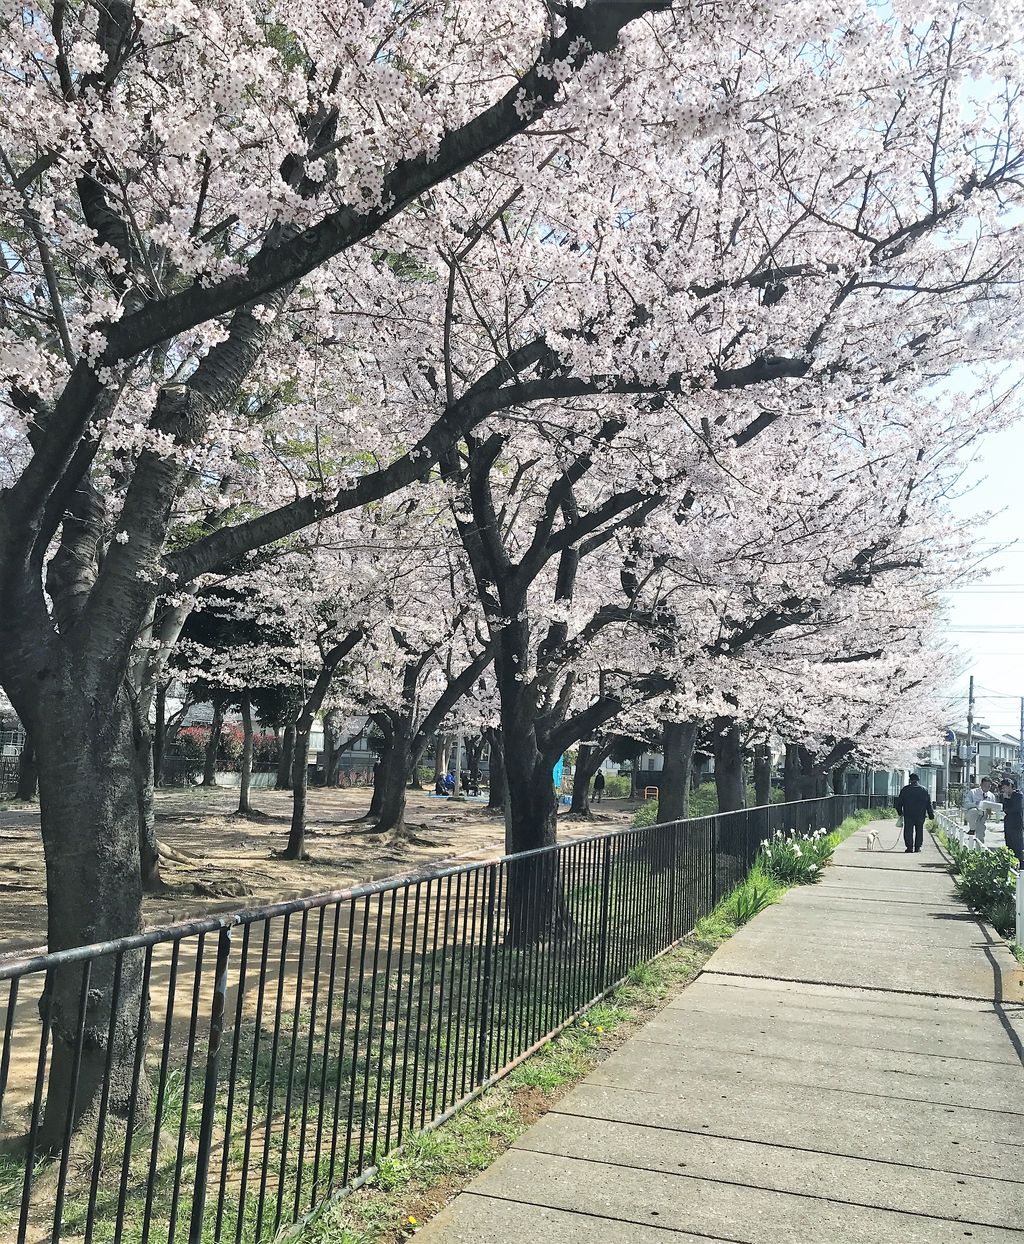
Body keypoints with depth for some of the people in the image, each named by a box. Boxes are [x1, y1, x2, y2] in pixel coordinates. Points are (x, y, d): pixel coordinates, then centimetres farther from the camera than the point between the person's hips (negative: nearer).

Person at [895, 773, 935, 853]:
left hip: (908, 814, -1)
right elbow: (929, 804, 6)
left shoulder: (905, 789, 1)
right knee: (919, 831, 10)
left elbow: (899, 802, 3)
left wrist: (900, 812, 15)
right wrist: (931, 815, 10)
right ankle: (917, 847, 8)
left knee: (908, 831, 2)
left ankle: (909, 846, -5)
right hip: (920, 815, 1)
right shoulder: (924, 790, 4)